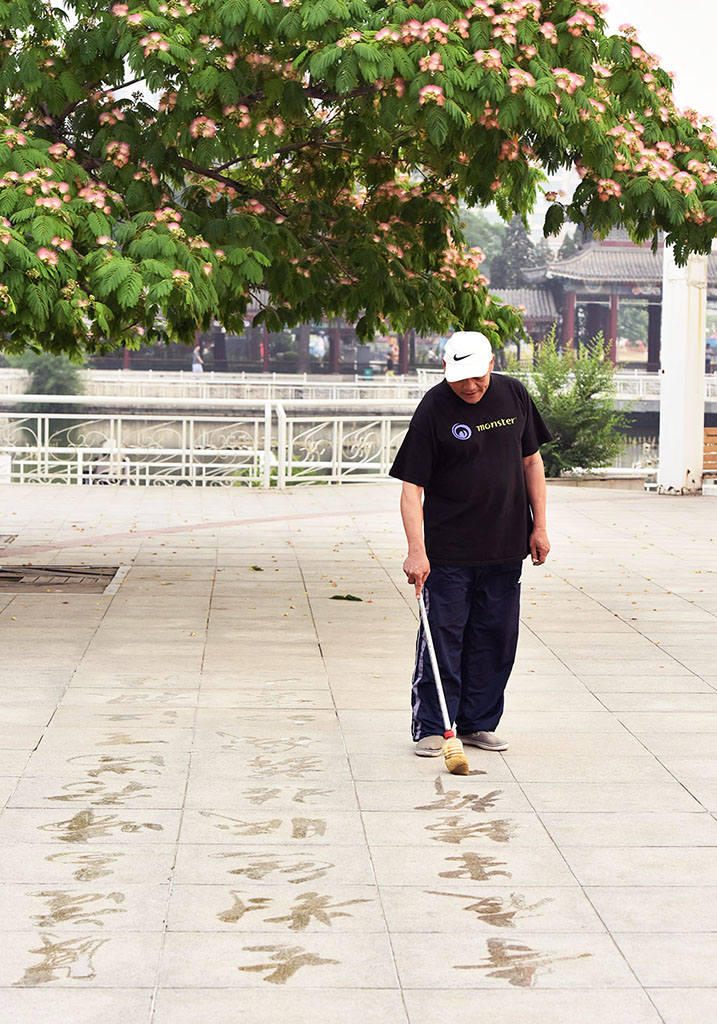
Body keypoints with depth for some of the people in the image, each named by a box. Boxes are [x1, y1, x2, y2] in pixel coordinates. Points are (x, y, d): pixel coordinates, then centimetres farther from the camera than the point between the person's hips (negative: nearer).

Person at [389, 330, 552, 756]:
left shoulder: (514, 394, 3)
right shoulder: (433, 409, -11)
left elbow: (531, 461, 13)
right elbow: (412, 486, -12)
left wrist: (539, 527, 8)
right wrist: (417, 550, -21)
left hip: (506, 545, 4)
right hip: (448, 549, -4)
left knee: (495, 637, 9)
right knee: (443, 638, -2)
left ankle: (478, 723, 20)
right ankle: (431, 728, 8)